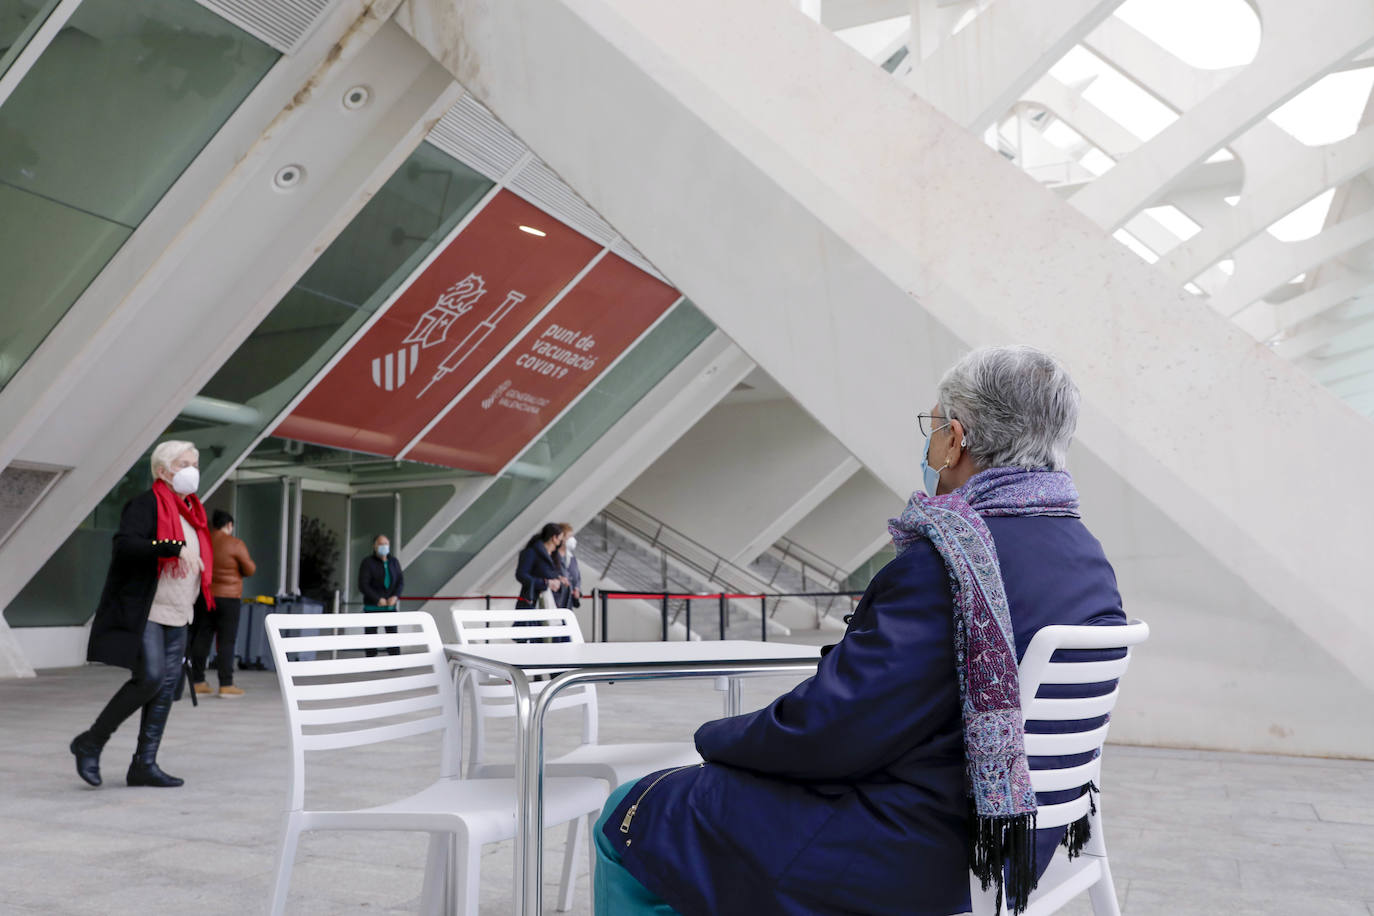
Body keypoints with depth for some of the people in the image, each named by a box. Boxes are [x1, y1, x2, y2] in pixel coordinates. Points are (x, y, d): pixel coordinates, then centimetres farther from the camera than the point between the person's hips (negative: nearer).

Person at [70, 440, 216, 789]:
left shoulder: (193, 511, 17)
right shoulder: (146, 504, -8)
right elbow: (125, 544, -24)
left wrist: (199, 603, 19)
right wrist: (175, 548, -32)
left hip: (176, 616, 8)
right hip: (144, 612, -8)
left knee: (167, 685, 5)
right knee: (150, 678, -16)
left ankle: (145, 764, 11)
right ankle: (91, 742, 5)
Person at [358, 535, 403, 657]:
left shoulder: (394, 562, 4)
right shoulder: (367, 562, -9)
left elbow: (401, 581, 2)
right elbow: (362, 586, -14)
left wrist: (395, 597, -16)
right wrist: (378, 599, -19)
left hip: (390, 606, 3)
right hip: (372, 607, -3)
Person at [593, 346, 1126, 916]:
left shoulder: (946, 564, -27)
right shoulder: (1093, 560, 4)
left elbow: (833, 728, -25)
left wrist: (717, 737, -5)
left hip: (906, 868, -10)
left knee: (633, 818, 4)